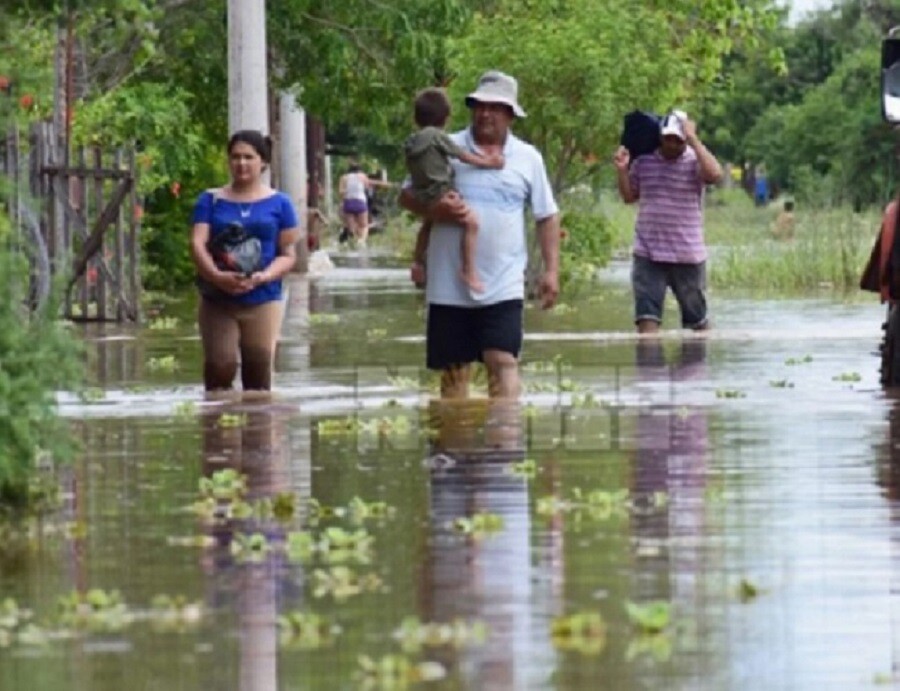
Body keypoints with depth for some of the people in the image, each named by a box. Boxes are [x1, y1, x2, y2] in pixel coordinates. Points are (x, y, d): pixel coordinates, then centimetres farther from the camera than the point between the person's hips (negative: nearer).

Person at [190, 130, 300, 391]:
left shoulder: (279, 203, 8)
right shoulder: (211, 200, 8)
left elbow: (288, 255, 5)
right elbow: (197, 245, -3)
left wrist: (263, 277, -15)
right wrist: (217, 277, -22)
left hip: (263, 301, 0)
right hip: (217, 301, 0)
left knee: (258, 374, 1)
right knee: (220, 366, -14)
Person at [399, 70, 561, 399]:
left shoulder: (528, 158, 8)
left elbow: (547, 217, 12)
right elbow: (407, 196, 6)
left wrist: (551, 270, 4)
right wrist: (432, 209, -15)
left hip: (503, 285, -1)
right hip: (450, 285, 1)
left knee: (503, 360, -12)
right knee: (453, 369, 6)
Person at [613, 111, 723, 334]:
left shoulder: (694, 161, -7)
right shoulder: (643, 161, 4)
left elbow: (715, 174, -29)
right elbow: (629, 197, 17)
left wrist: (694, 140, -23)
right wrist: (622, 170, -1)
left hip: (688, 256, -2)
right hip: (648, 255, 2)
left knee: (696, 319, 15)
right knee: (646, 317, -10)